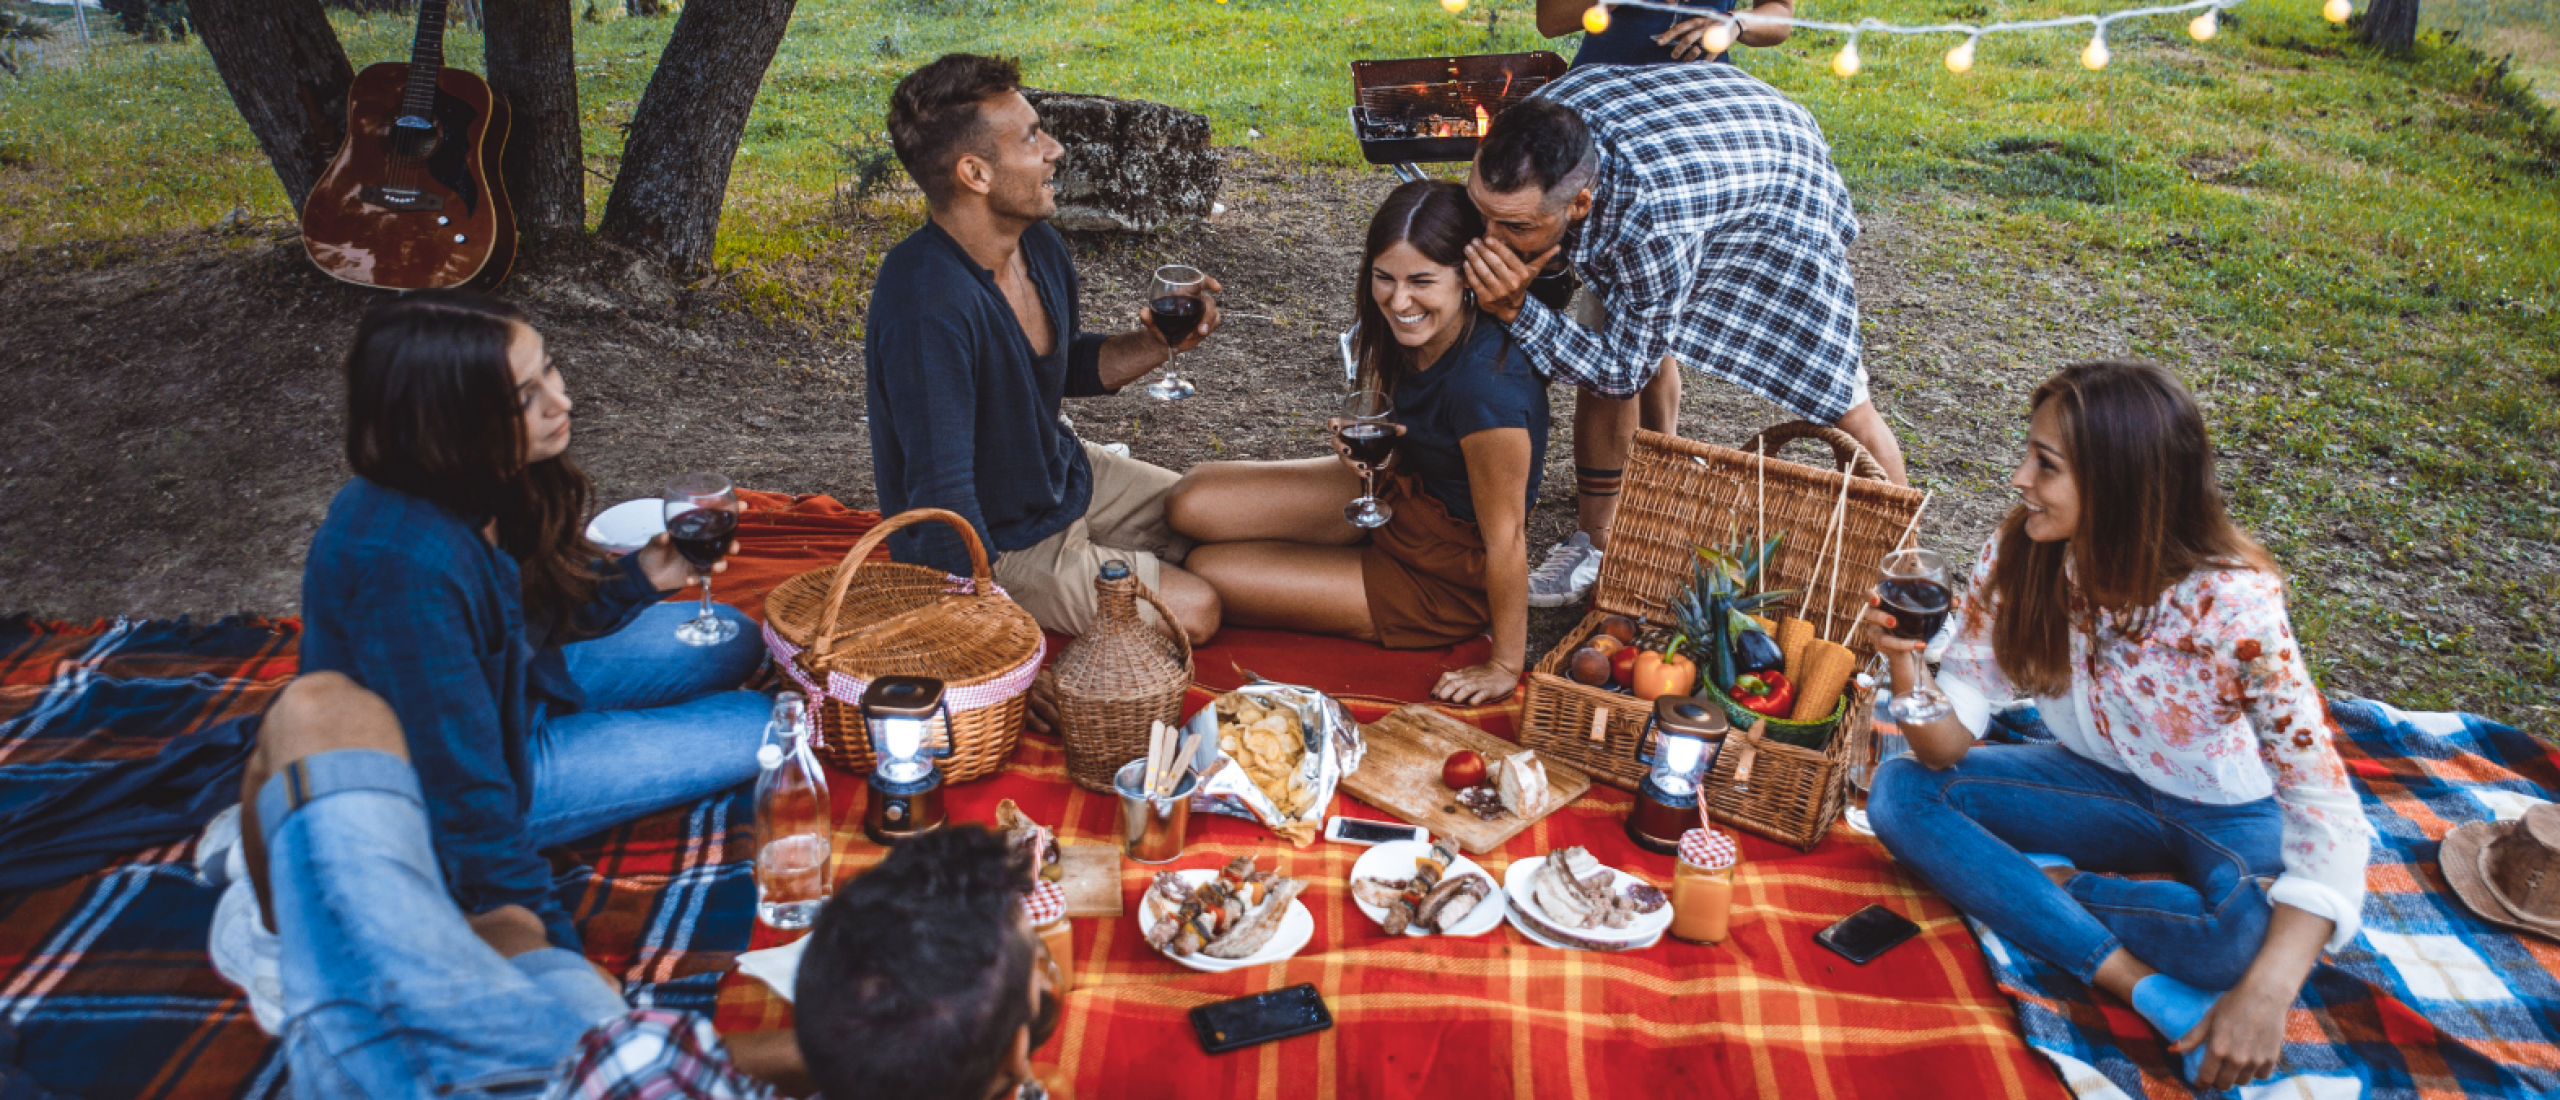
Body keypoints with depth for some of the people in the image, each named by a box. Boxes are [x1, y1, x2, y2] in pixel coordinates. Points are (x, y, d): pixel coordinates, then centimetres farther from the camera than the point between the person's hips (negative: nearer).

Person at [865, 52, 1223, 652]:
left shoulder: (1040, 247, -7)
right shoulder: (928, 309, -35)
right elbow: (943, 497, -33)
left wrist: (1157, 342, -7)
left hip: (1067, 476, 9)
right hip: (994, 544, -8)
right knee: (1193, 610, -15)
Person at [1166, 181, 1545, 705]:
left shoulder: (1486, 383, -36)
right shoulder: (1418, 330, -10)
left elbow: (1505, 539, -26)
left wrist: (1505, 666, -16)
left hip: (1449, 578, -8)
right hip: (1402, 489, 8)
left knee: (1208, 573, -8)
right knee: (1193, 503, -2)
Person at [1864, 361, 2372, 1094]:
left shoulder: (2229, 601, -30)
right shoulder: (2018, 557, -18)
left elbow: (2328, 811, -32)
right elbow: (1951, 743, -16)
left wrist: (2267, 994, -45)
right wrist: (1907, 666, -40)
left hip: (2227, 813, -4)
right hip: (2102, 786, 4)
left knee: (2256, 931, -38)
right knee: (1901, 790, -19)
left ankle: (2049, 884, -9)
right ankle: (2156, 994, -24)